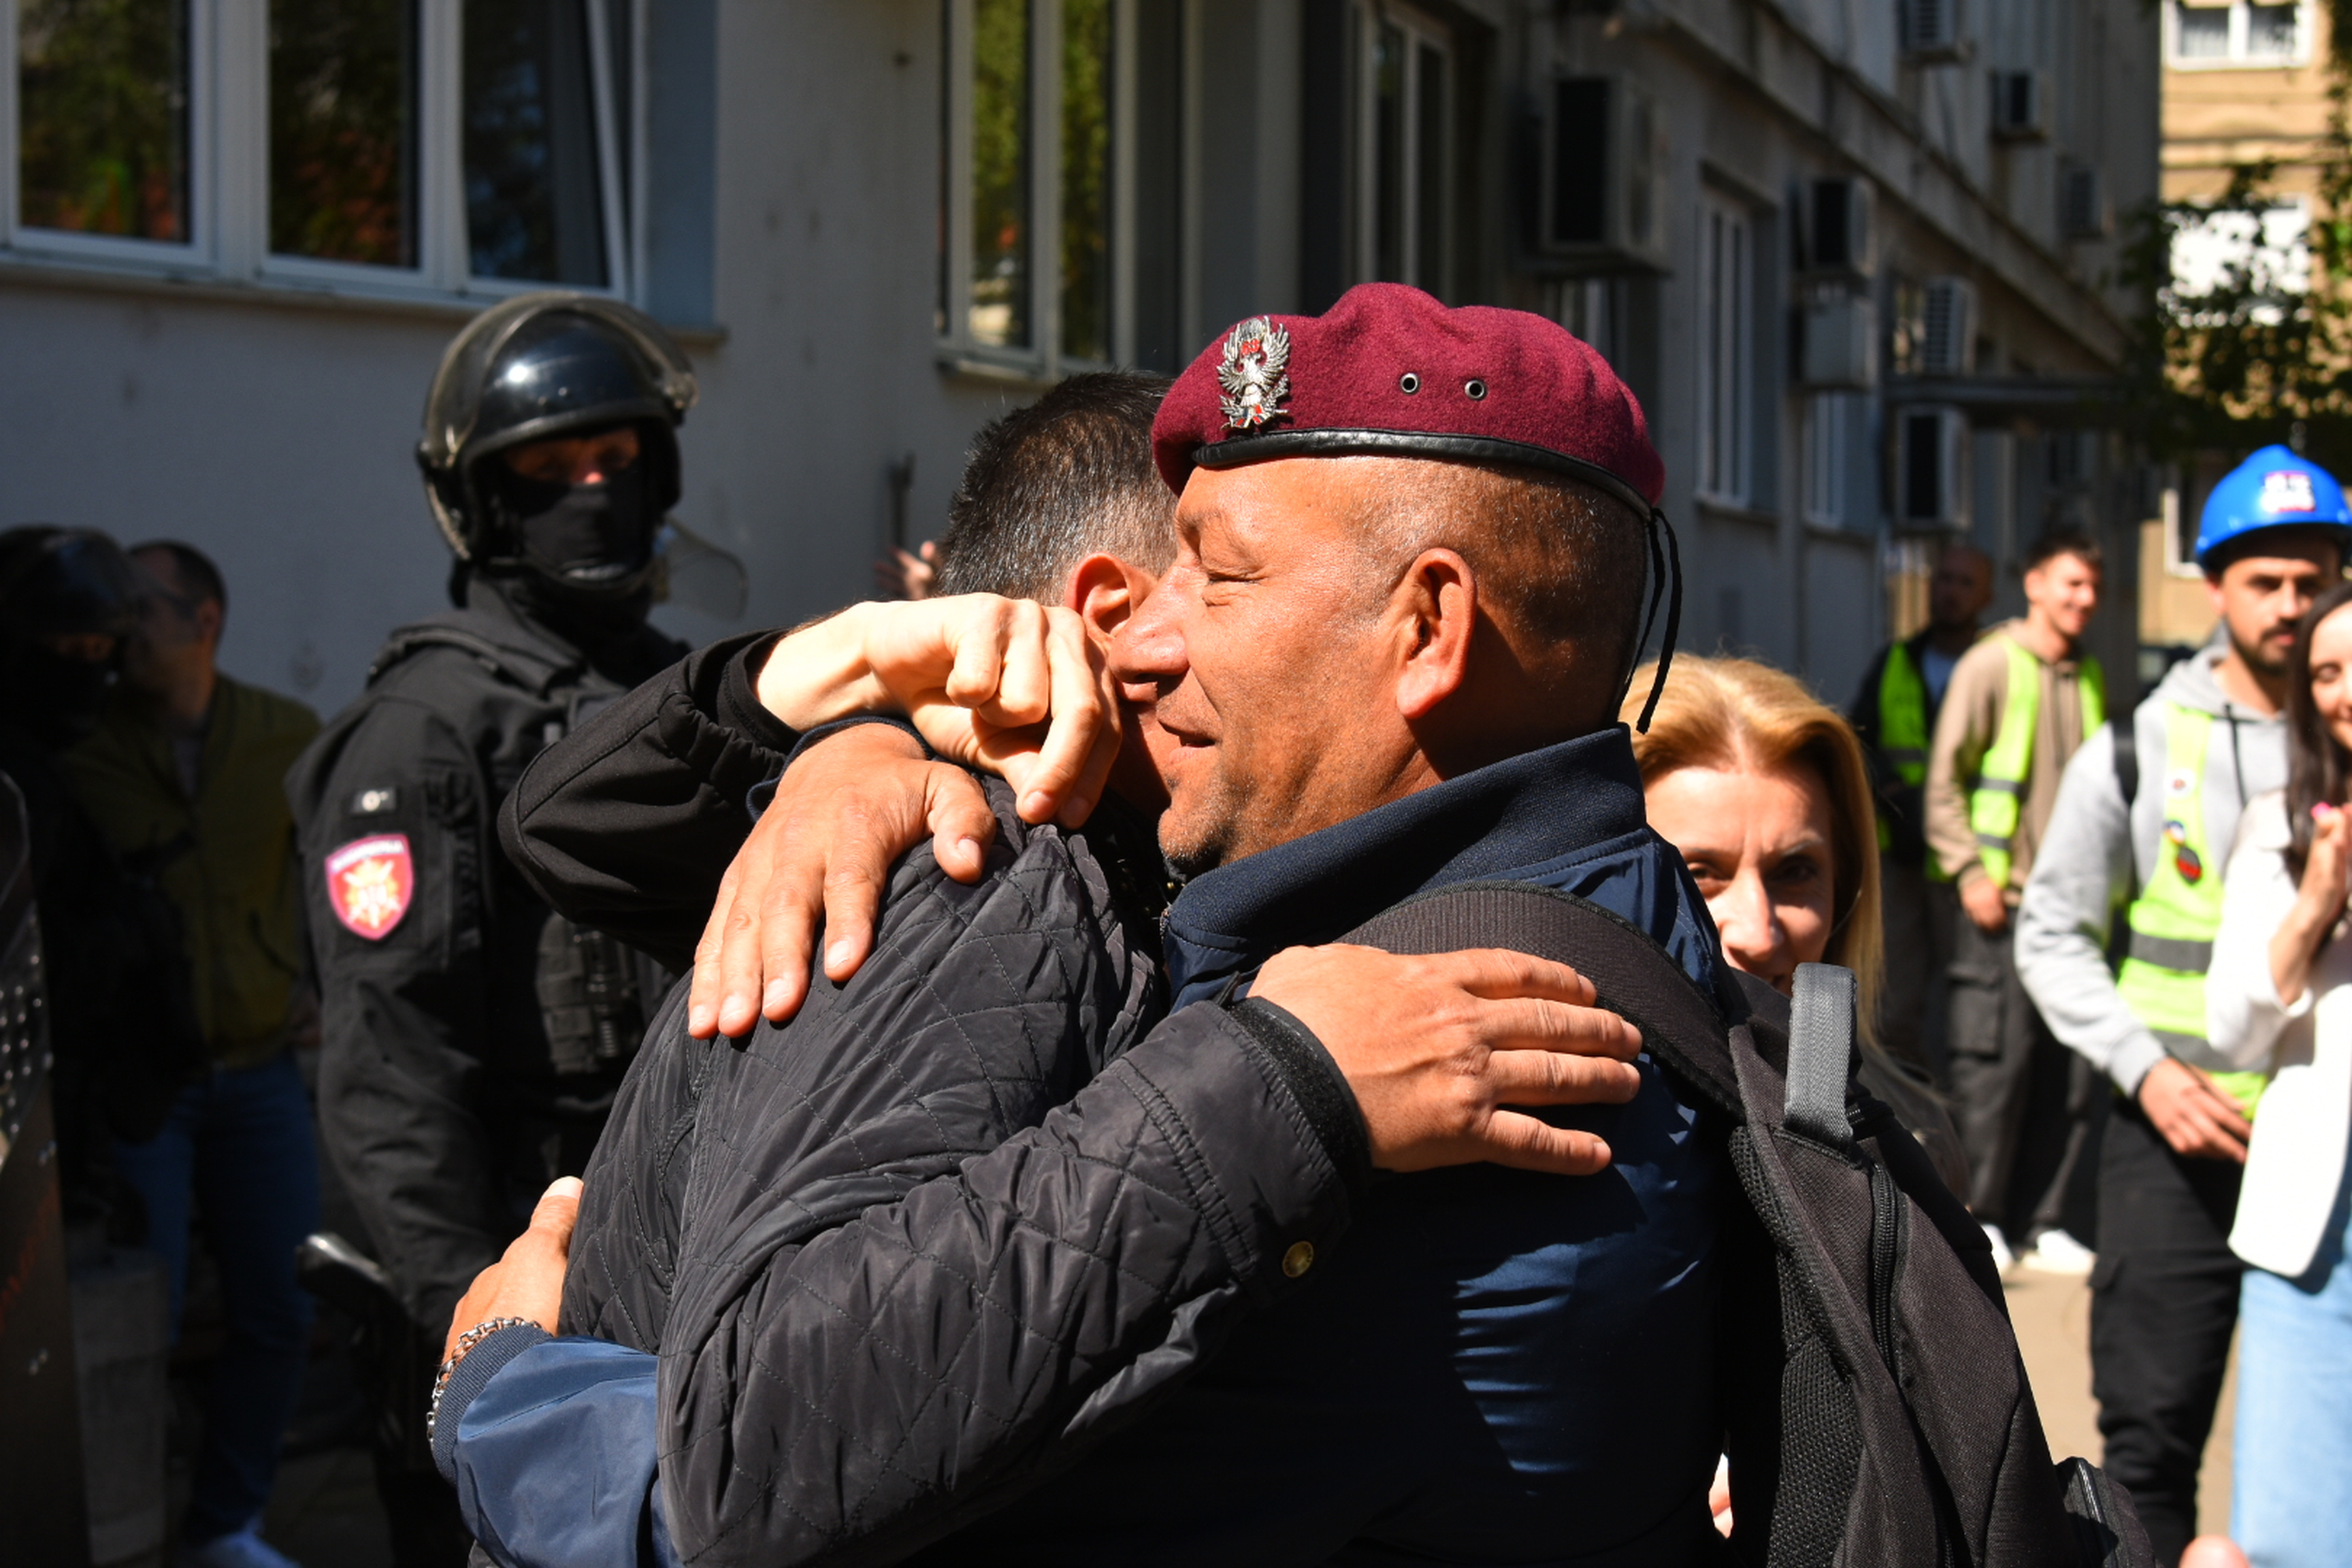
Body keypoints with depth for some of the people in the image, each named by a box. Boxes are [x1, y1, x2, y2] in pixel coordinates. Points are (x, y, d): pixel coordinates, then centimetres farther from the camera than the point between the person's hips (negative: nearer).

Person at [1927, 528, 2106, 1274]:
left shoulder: (2090, 679, 13)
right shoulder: (1989, 666, -4)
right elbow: (1945, 781, -5)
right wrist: (1970, 872, -12)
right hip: (2004, 904, -5)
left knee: (2067, 1073, 6)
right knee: (1994, 1069, -4)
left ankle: (2041, 1220, 14)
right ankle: (1982, 1217, 7)